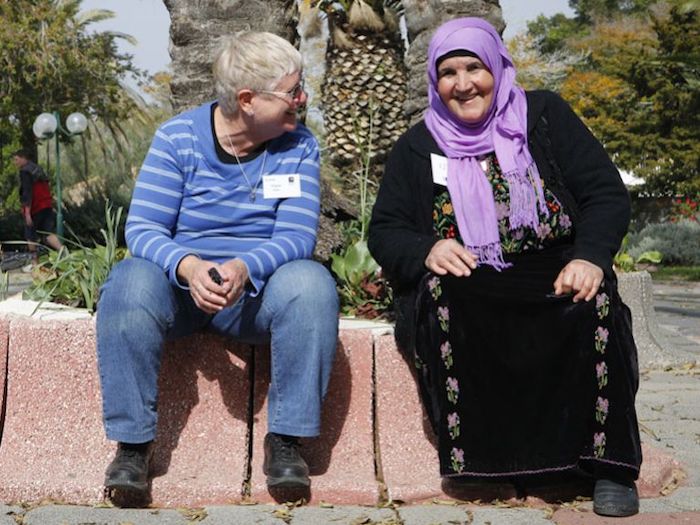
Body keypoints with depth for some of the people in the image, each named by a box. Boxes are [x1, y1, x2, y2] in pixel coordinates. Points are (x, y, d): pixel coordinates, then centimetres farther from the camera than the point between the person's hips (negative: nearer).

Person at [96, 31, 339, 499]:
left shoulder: (299, 147, -1)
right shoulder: (177, 138, -6)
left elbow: (296, 237, -12)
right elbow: (142, 228, -12)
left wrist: (245, 268, -34)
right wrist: (189, 267, -34)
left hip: (258, 289, 1)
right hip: (180, 281, 0)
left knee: (312, 284, -31)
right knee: (129, 283, -33)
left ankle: (286, 439, -22)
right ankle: (132, 441, -22)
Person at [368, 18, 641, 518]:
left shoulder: (544, 116, 10)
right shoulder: (416, 148, 15)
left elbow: (607, 193, 3)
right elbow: (385, 231, 9)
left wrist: (591, 257, -17)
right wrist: (426, 251, -15)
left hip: (554, 279, -1)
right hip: (467, 292, 1)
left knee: (597, 303, -32)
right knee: (437, 298, -33)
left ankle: (611, 465, -19)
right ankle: (483, 453, -25)